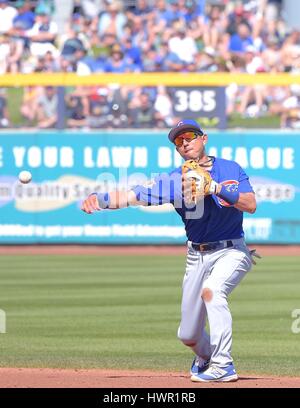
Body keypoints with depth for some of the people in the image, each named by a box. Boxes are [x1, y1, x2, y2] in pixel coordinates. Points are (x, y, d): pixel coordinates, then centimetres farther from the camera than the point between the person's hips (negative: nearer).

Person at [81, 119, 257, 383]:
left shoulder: (230, 170, -4)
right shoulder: (175, 180, -1)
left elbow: (251, 205, -19)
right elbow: (134, 195, -10)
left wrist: (215, 187, -27)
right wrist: (100, 199, -27)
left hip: (231, 252, -3)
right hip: (197, 256, 4)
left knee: (211, 291, -34)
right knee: (188, 335, 5)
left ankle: (223, 366, -28)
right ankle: (205, 357, 41)